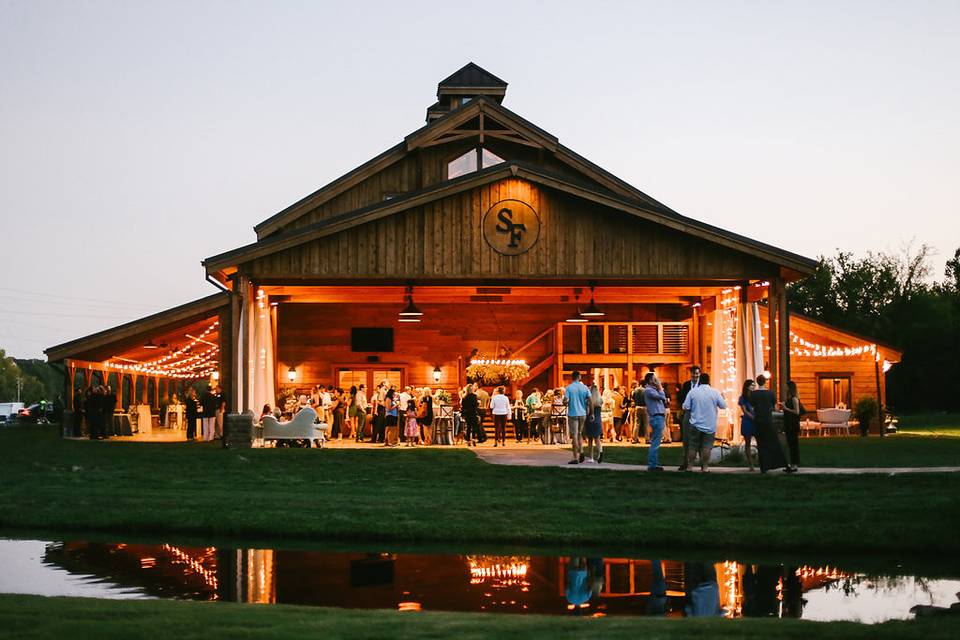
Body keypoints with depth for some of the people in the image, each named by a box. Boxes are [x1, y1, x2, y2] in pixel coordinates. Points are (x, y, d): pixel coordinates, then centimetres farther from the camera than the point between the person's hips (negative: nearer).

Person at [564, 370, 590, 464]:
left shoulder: (569, 388, -7)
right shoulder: (584, 388, 1)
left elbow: (565, 401, -15)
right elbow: (590, 400, -4)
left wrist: (566, 403, 9)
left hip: (573, 414, -3)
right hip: (582, 414, 3)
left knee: (574, 435, -2)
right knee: (579, 434, 20)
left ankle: (576, 458, -3)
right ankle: (581, 451, 1)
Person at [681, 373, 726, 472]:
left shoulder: (693, 391, -6)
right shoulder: (715, 392, -6)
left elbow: (686, 407, -5)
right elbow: (723, 406, 1)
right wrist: (721, 397, 19)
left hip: (695, 424, 0)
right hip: (710, 425, 0)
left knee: (693, 446, 7)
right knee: (707, 447, 3)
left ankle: (690, 466, 10)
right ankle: (705, 467, 3)